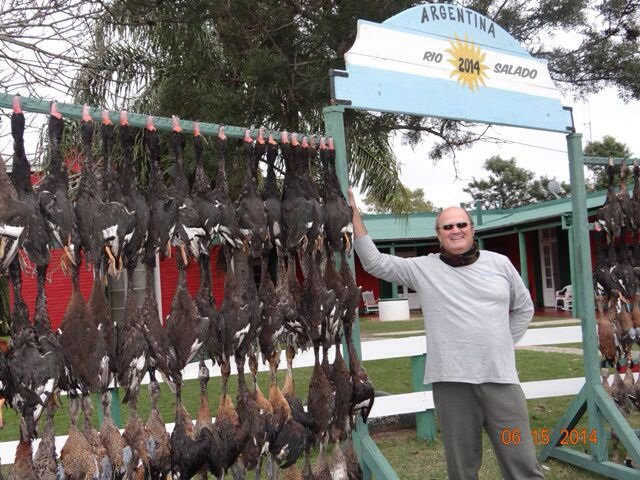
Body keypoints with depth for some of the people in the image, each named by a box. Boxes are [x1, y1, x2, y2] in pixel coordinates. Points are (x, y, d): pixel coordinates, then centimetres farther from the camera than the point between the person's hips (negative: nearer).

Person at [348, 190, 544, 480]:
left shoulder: (499, 263, 9)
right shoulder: (423, 268, 3)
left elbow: (524, 308, 21)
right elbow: (374, 262, -2)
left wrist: (504, 343, 12)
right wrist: (354, 215, -7)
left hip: (501, 379, 1)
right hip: (452, 381, -1)